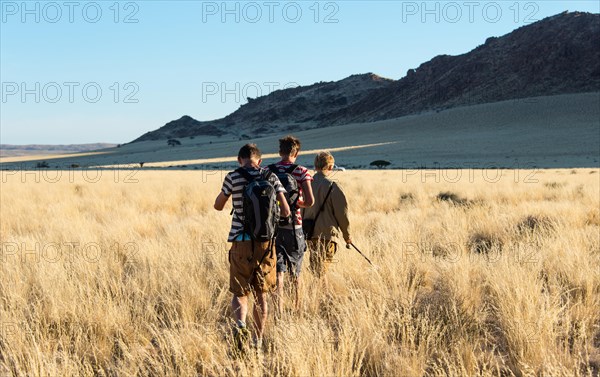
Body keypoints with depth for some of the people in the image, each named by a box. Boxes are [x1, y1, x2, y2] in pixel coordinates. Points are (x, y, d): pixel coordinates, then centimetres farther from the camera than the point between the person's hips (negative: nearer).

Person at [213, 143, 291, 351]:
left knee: (240, 293, 10)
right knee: (261, 295, 15)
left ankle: (241, 325, -19)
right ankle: (258, 341, 19)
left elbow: (218, 206, 10)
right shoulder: (270, 176, 2)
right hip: (265, 242, 2)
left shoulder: (233, 177, -4)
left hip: (241, 242, -2)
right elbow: (286, 211, -2)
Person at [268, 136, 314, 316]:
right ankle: (297, 310, 27)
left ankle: (279, 314, -7)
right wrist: (298, 203, 7)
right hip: (294, 228, -1)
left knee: (278, 273, 1)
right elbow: (310, 201, -14)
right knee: (295, 273, 16)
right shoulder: (301, 172, -6)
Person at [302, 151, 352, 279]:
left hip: (310, 234, 6)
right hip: (327, 235, -6)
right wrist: (347, 235, 6)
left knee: (314, 267, 20)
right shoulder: (333, 186, -13)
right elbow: (342, 213, -8)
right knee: (322, 269, -3)